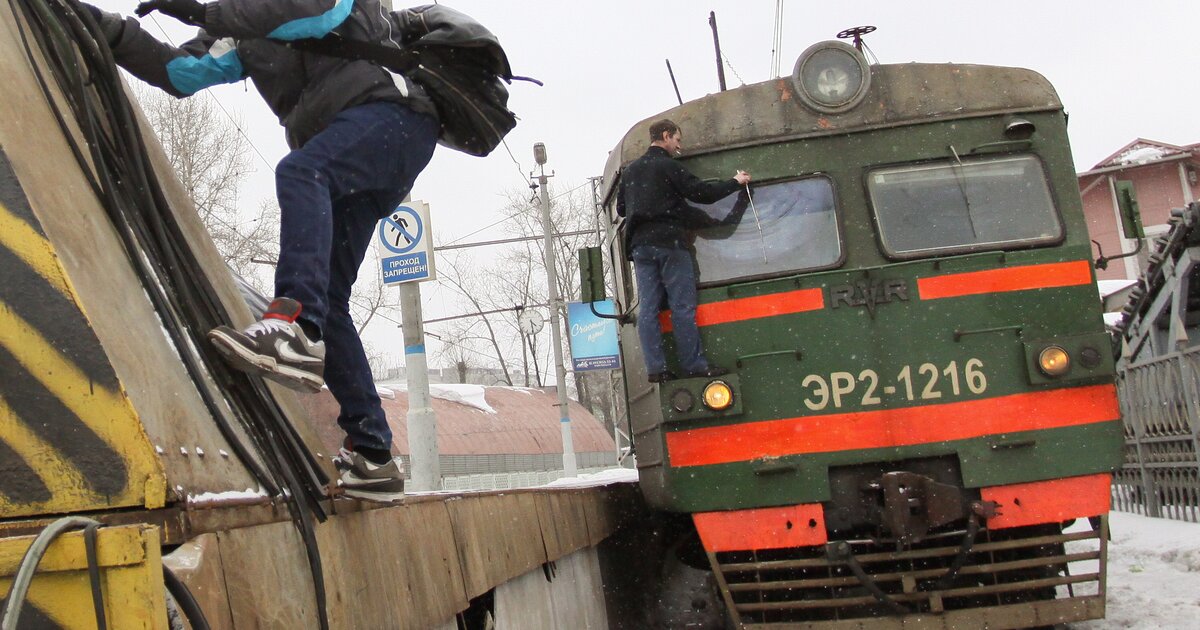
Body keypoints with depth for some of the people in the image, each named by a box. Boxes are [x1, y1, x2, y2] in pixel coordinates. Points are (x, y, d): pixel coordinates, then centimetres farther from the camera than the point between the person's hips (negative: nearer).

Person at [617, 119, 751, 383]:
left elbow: (621, 208, 21)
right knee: (682, 306, -4)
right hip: (669, 242, -6)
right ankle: (693, 364, -5)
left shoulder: (630, 171, 16)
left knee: (648, 308, 1)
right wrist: (736, 183, 3)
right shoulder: (668, 166, -4)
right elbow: (702, 193, -9)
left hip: (640, 245, 6)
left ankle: (655, 368, -3)